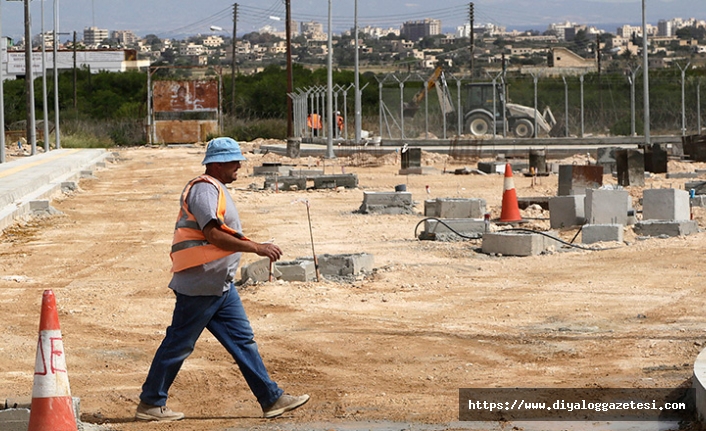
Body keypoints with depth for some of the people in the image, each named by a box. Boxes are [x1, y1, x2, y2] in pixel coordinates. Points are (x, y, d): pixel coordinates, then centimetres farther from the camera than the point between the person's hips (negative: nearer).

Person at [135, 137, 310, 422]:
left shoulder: (216, 189, 17)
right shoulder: (204, 189, -15)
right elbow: (212, 233, -26)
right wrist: (256, 248, -28)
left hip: (221, 286, 10)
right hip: (200, 285, -10)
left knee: (242, 340, 9)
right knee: (179, 344, -2)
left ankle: (271, 399, 11)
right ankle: (150, 404, 7)